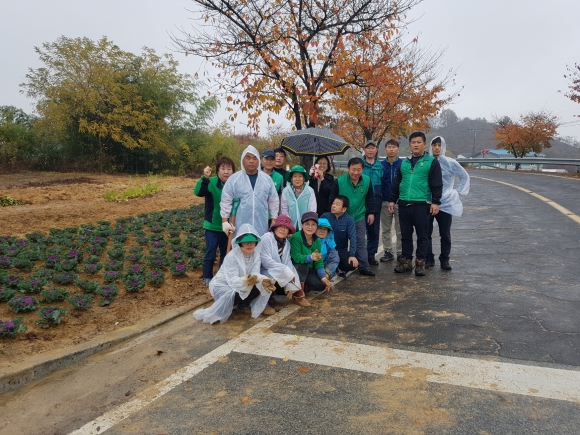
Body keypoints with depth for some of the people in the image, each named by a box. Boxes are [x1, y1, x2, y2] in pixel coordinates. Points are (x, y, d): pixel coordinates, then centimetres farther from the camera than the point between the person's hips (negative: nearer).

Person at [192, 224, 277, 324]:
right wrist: (245, 281, -55)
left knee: (266, 286, -15)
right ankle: (208, 315, -14)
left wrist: (263, 280, -42)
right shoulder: (232, 257, -27)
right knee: (231, 295, -39)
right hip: (221, 285, -5)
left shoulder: (255, 254, -10)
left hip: (241, 286, 5)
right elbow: (232, 280, -34)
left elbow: (255, 273, -19)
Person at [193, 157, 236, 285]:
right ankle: (207, 277, 19)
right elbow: (198, 192, -30)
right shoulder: (211, 182, -13)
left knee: (225, 253, 16)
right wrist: (204, 178, -45)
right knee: (210, 253, 3)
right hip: (212, 226, -3)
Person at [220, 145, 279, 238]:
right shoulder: (234, 179, -1)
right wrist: (225, 222, -4)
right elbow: (225, 201, 1)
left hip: (261, 228, 2)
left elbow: (273, 201, 12)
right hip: (240, 228, -2)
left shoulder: (267, 179, 6)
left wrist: (274, 221, 11)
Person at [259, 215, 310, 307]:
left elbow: (287, 262, -4)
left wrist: (291, 285, -16)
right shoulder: (266, 238, -14)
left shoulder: (286, 242, 7)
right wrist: (286, 271, -24)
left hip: (281, 273, 6)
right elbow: (266, 261, -22)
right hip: (265, 272, -6)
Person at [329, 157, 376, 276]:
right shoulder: (339, 181, -17)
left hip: (359, 217, 2)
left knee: (361, 243, 4)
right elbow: (332, 200, -7)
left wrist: (371, 212, 5)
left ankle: (364, 267, 11)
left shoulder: (367, 180, -8)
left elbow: (370, 198, 6)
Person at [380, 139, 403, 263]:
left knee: (400, 229, 5)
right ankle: (388, 252, 20)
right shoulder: (381, 165, 3)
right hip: (385, 202, 2)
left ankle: (400, 252, 15)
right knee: (386, 229, 9)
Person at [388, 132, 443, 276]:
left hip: (422, 205, -4)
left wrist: (435, 202, -10)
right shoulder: (404, 163, 14)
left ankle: (420, 263, 12)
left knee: (422, 236, 3)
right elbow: (396, 183, 18)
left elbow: (437, 184, -4)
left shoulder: (432, 162, 0)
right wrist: (392, 200, 13)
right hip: (404, 204, 4)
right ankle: (406, 261, 21)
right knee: (405, 235, 11)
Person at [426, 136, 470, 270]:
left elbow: (465, 177, 11)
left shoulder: (450, 163, -1)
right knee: (426, 233, 4)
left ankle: (444, 260, 18)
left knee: (445, 234, 7)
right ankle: (428, 259, 16)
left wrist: (457, 192, 3)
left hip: (446, 204, -1)